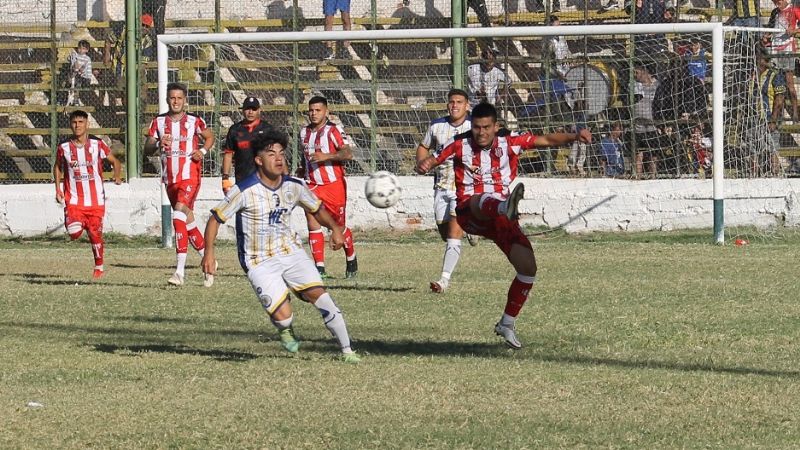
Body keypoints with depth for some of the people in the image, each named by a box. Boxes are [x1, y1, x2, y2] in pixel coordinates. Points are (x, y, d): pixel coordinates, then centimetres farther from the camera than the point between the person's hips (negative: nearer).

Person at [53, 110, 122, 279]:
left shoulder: (97, 144, -4)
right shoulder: (64, 147, -2)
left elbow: (115, 161, 6)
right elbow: (57, 167, 17)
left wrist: (117, 176, -14)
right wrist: (58, 189, 9)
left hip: (96, 200, 0)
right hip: (73, 200, 0)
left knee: (95, 234, 3)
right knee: (74, 233, -18)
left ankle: (99, 266, 23)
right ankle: (78, 223, 19)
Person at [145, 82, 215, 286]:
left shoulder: (195, 121, -1)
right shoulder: (158, 122, 7)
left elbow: (209, 137, 16)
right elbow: (147, 148, 6)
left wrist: (202, 151, -4)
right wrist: (158, 143, -15)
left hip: (190, 176, -5)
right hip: (170, 178, 5)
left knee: (180, 212, -23)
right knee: (187, 220, 13)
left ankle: (180, 271, -27)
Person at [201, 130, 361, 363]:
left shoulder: (294, 187, -2)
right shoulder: (245, 191, -16)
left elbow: (317, 209, 16)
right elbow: (215, 218, -9)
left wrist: (334, 228, -3)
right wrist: (209, 253, -19)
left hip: (291, 252, 4)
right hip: (260, 262, -4)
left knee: (320, 295, -16)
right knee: (283, 316, -18)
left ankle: (347, 350, -5)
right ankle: (286, 330, 23)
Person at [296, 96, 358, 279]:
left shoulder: (333, 130, -10)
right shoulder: (304, 132, 10)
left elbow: (348, 153, -20)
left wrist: (326, 156, -31)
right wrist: (302, 169, 9)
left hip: (334, 184, -4)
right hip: (312, 186, 4)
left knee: (339, 226, 7)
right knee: (312, 222, -12)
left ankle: (351, 259, 33)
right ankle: (319, 267, -13)